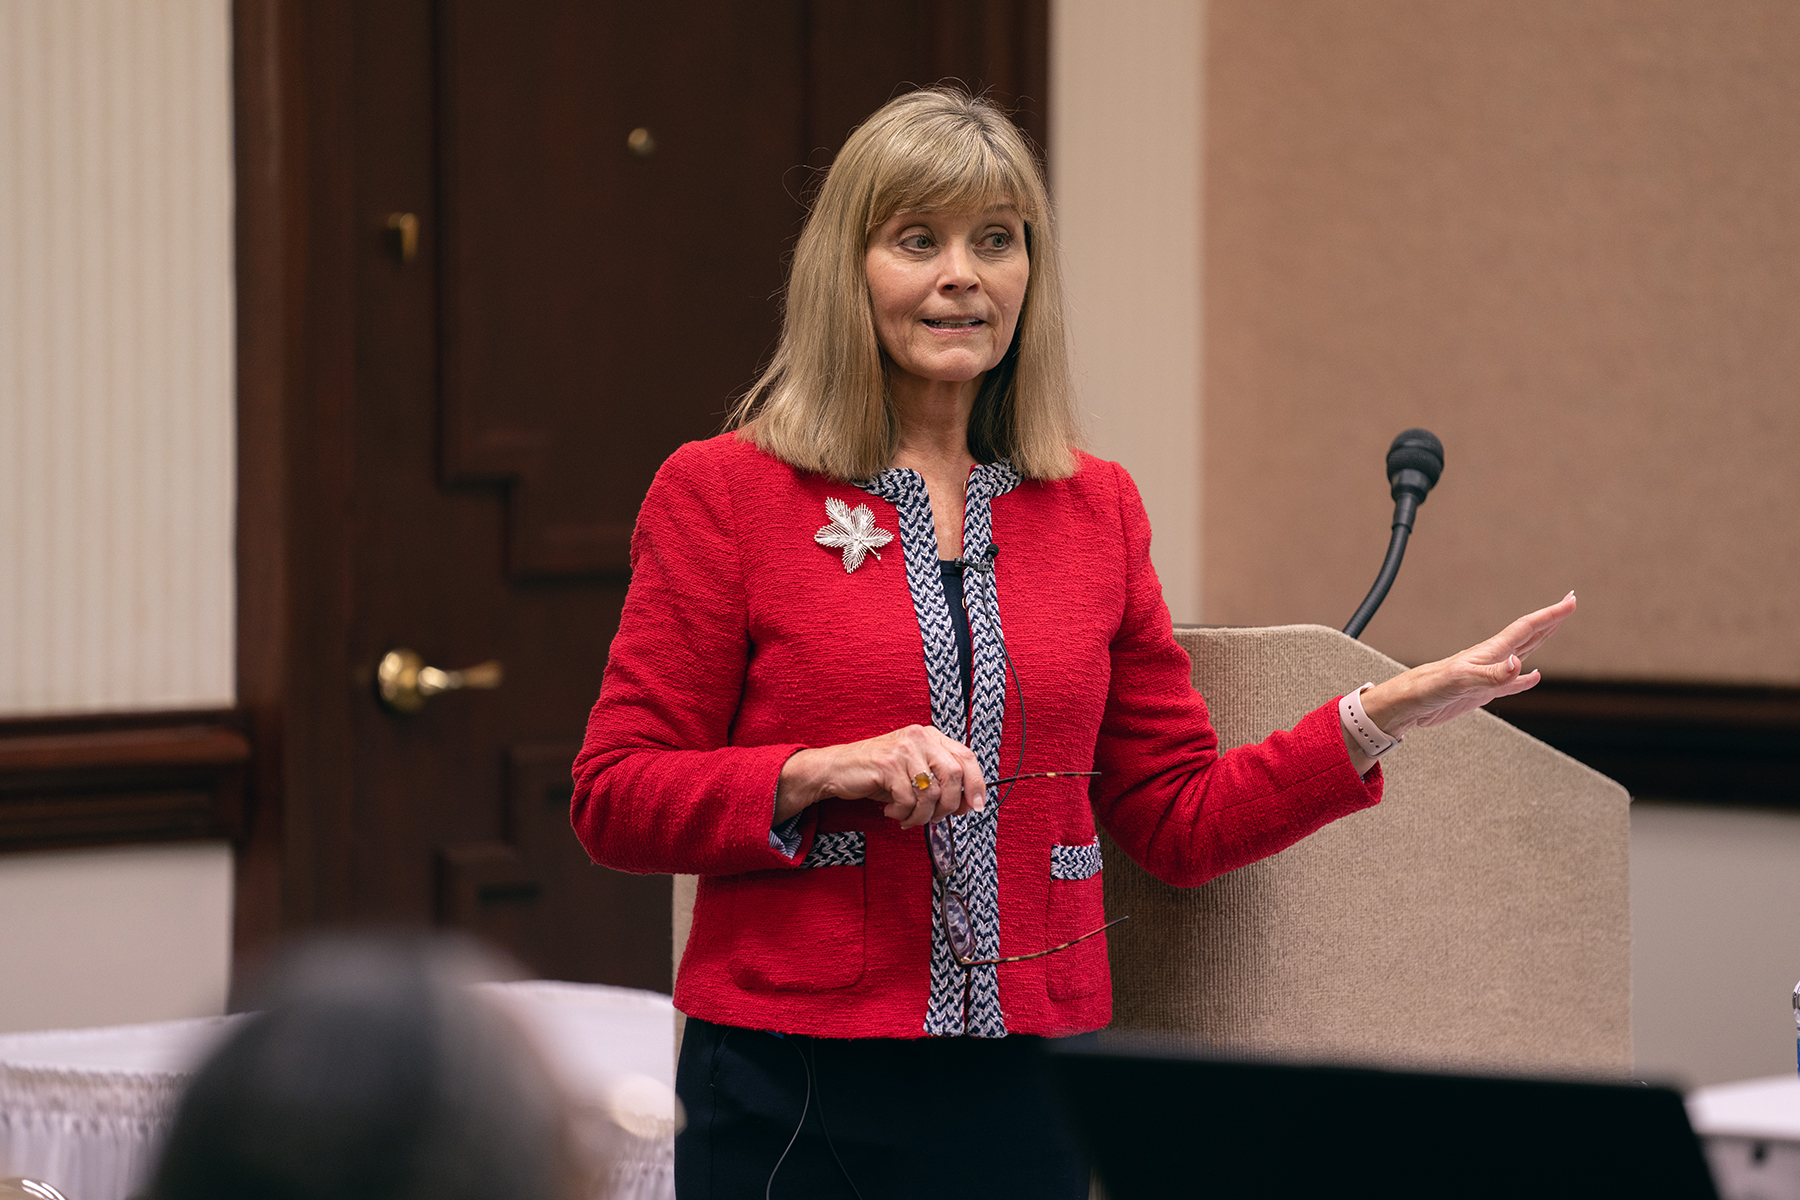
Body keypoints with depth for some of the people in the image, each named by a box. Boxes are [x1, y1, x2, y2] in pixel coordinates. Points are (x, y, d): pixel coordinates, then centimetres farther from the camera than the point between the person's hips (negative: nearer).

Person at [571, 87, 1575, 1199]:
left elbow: (1178, 818, 12)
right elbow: (615, 797, -4)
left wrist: (1381, 716, 2)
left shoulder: (1098, 507, 9)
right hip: (799, 1092, -3)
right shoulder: (722, 492, -1)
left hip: (1032, 1093, 3)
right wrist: (825, 772, -18)